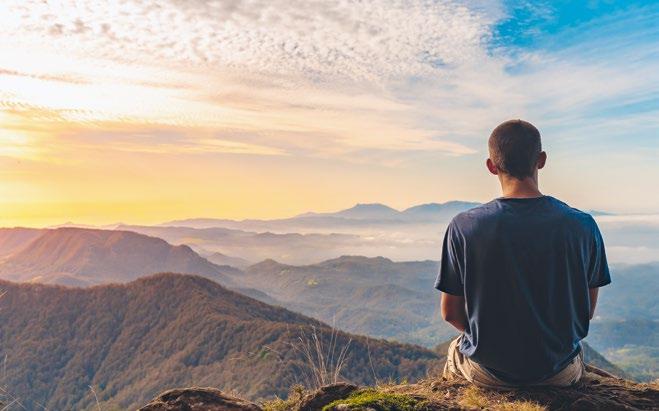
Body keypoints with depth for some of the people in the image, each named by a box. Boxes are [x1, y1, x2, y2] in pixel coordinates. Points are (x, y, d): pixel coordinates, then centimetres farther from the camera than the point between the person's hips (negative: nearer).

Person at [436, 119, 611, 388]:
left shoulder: (464, 227, -20)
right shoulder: (583, 226, -15)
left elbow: (450, 312, -10)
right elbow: (588, 311, -2)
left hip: (488, 372, -1)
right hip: (559, 373, 2)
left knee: (456, 349, 34)